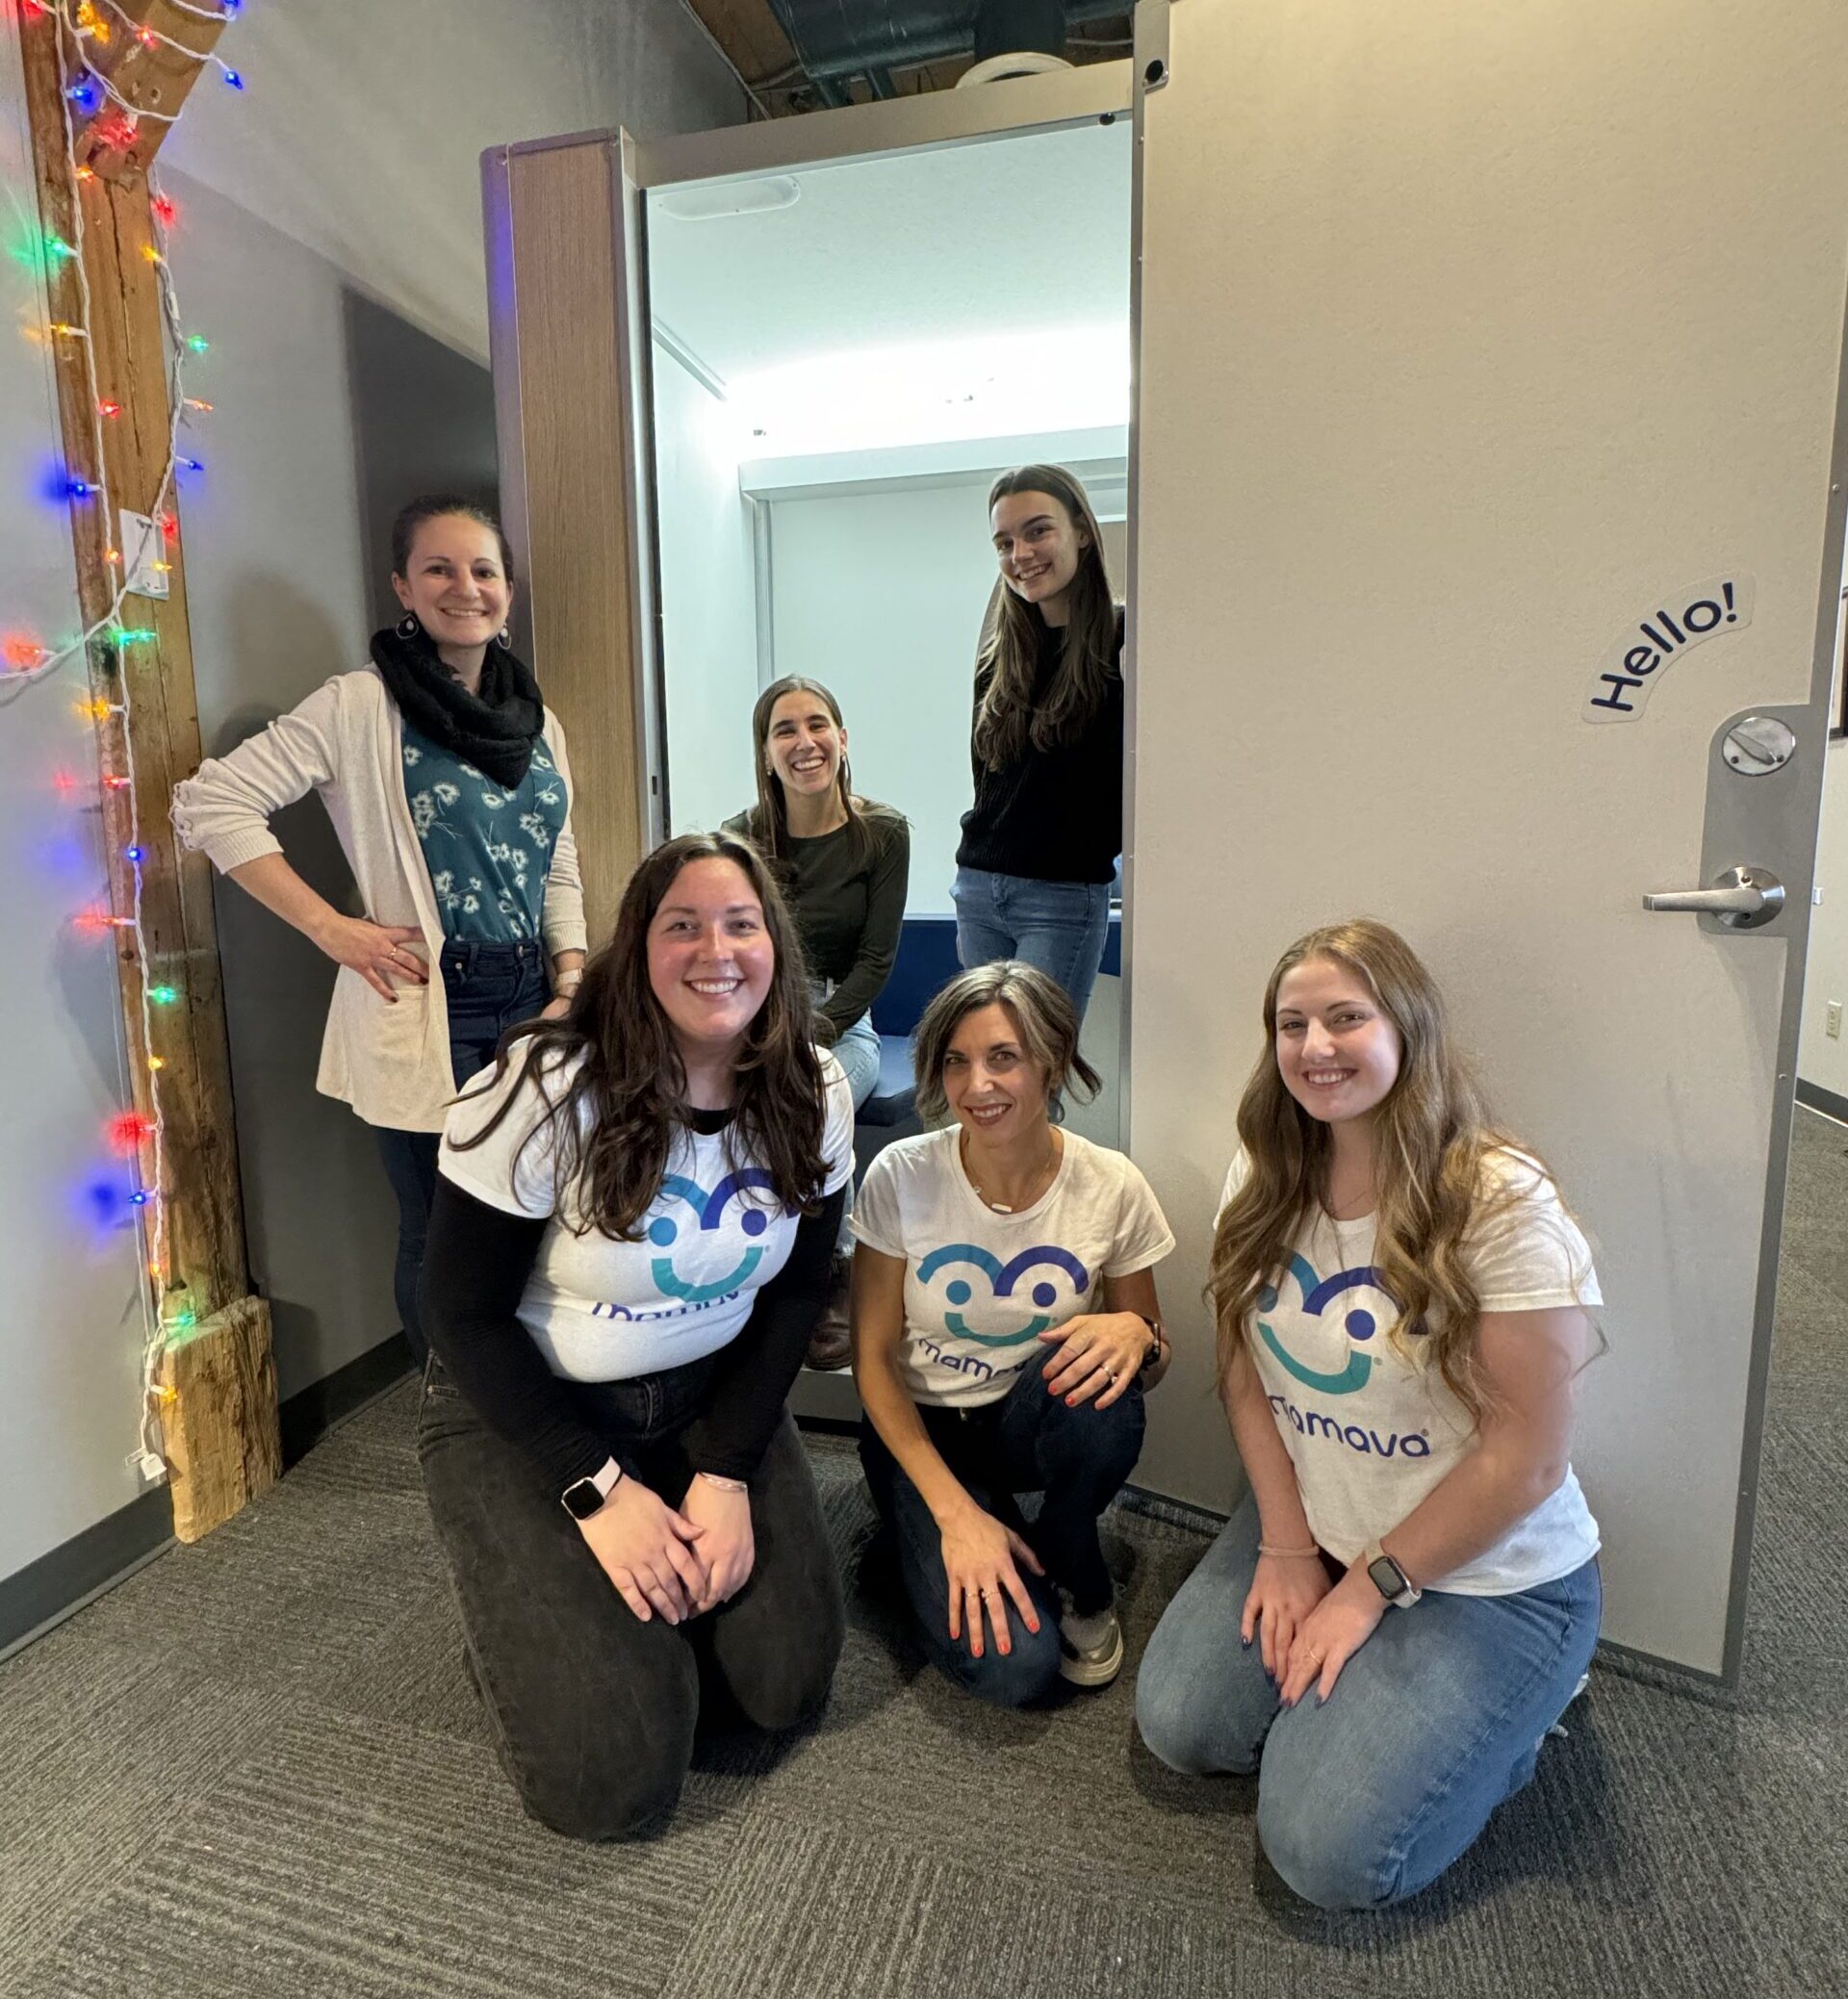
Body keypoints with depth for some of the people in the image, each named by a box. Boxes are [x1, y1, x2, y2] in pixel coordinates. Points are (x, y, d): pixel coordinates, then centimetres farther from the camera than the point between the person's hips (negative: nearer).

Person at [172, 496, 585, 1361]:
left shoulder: (538, 720, 11)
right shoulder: (362, 705, -7)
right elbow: (211, 803, -11)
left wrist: (572, 982, 1)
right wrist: (331, 927, -14)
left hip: (534, 1003, 5)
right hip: (428, 1010, -5)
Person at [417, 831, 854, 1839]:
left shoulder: (813, 1094, -10)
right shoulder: (547, 1090, -25)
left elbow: (795, 1292, -1)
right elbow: (464, 1314, -16)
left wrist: (727, 1473, -10)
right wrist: (599, 1490, -17)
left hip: (711, 1399, 4)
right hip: (520, 1412, -3)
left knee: (786, 1687, -2)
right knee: (615, 1779, -9)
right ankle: (526, 1607, 22)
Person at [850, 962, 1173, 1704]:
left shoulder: (1112, 1186, -15)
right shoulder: (900, 1177, -18)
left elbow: (1151, 1357, -3)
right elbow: (874, 1357, -11)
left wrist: (1138, 1334, -29)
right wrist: (955, 1511, -18)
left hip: (1038, 1421, 2)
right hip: (920, 1426, -2)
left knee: (1100, 1381, -34)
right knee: (1010, 1664, -23)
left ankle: (1075, 1581, -3)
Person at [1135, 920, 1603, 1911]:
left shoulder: (1504, 1206, -23)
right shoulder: (1265, 1179, -6)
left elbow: (1525, 1458, -19)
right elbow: (1247, 1372, 1)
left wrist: (1368, 1589, -12)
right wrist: (1288, 1547, -5)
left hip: (1486, 1575, -4)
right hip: (1309, 1526, 5)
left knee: (1327, 1851, -9)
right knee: (1179, 1724, -6)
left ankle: (1500, 1714, 16)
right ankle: (1340, 1686, 20)